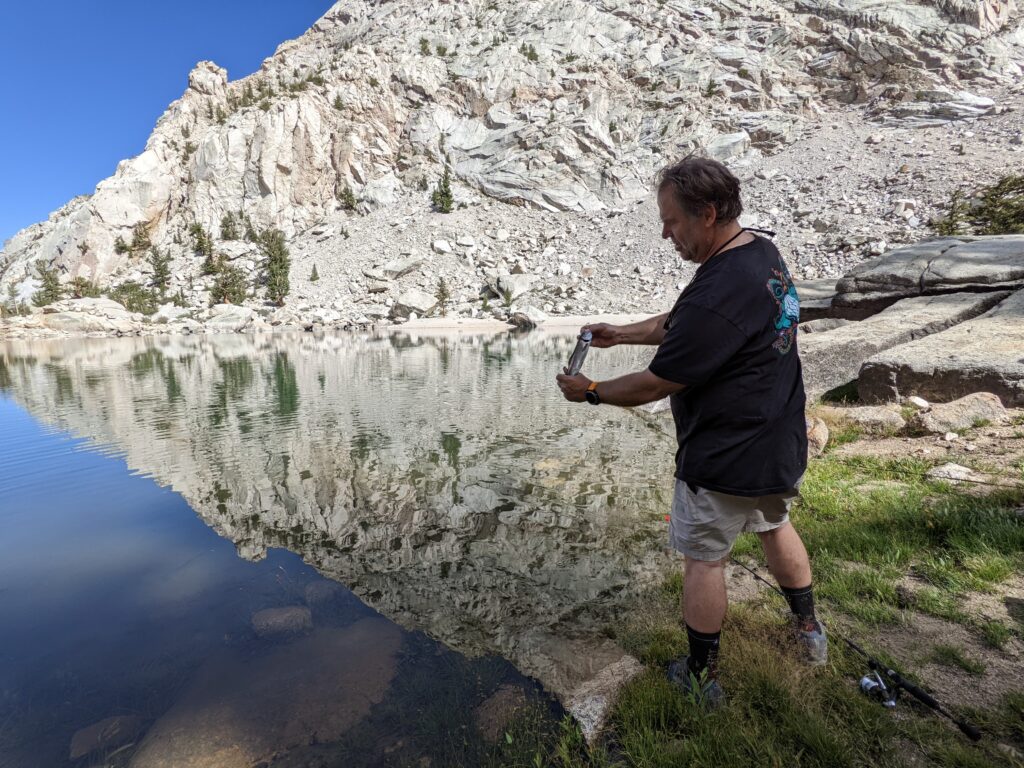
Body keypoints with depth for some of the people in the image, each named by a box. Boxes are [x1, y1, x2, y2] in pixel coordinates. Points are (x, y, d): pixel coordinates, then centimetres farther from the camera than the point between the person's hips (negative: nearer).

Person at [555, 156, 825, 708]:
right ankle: (809, 630, 51)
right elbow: (681, 324, 10)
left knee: (704, 558, 9)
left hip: (725, 460, -9)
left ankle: (702, 677, 28)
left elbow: (654, 385, -24)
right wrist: (622, 333, 6)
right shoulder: (764, 253, 1)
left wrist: (591, 391, -9)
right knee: (776, 526, 29)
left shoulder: (718, 294, -31)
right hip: (783, 445, 9)